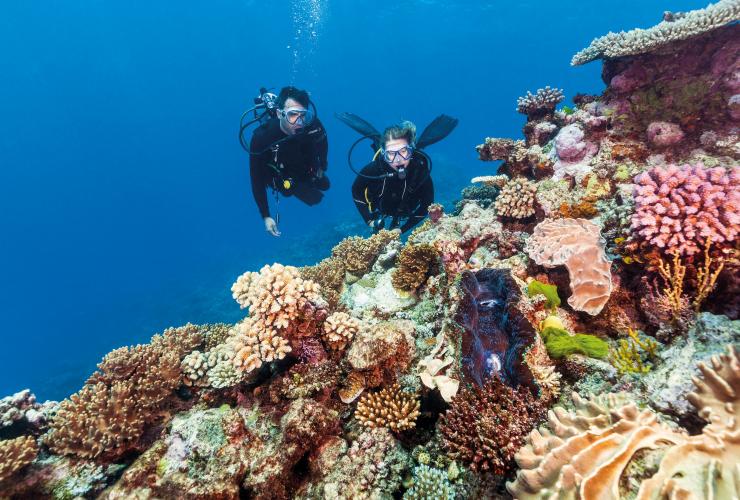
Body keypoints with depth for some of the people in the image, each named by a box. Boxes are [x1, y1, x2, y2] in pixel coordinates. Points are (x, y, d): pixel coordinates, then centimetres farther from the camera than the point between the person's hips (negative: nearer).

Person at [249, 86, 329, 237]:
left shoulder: (312, 124, -36)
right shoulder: (261, 137, -42)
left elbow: (323, 142, -9)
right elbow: (257, 179, -32)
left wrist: (322, 166, 6)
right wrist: (266, 216, -34)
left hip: (306, 168, 4)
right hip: (281, 174, -3)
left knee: (324, 185, 23)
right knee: (314, 198, 0)